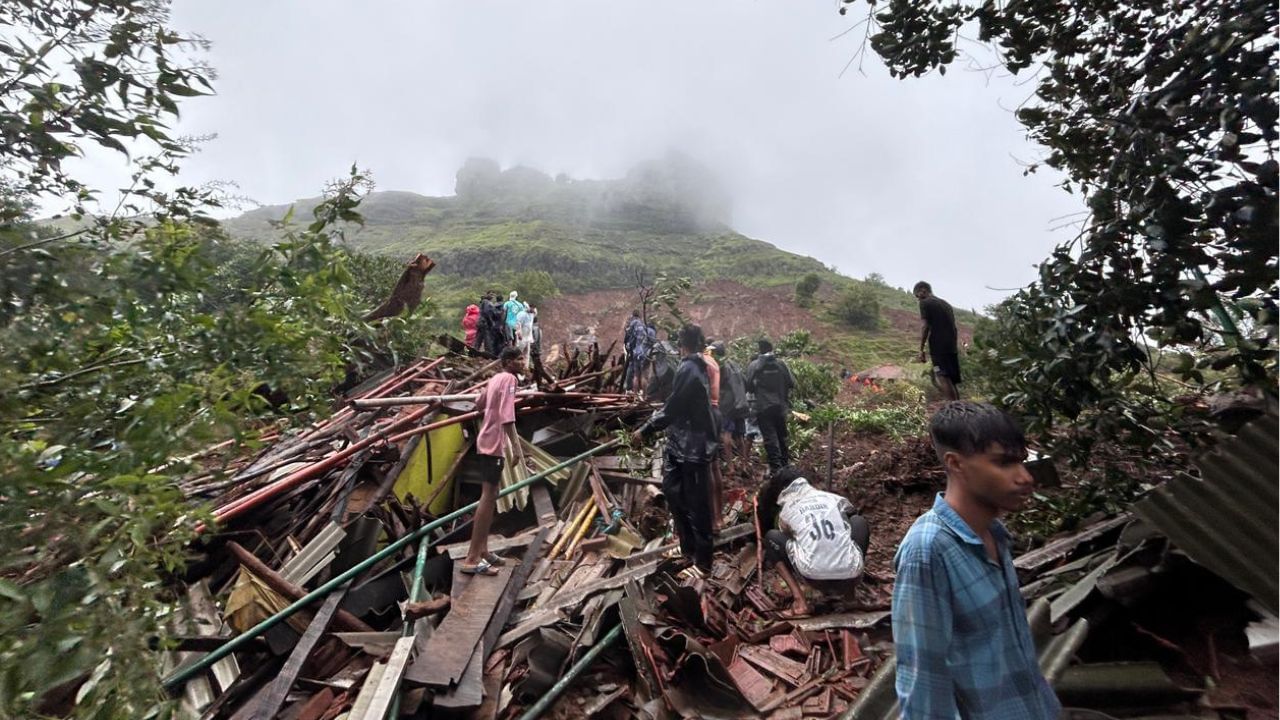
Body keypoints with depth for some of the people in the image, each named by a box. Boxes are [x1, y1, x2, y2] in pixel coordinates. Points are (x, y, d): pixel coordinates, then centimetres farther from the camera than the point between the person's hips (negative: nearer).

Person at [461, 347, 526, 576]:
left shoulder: (495, 378, 15)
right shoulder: (509, 379, -12)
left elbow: (479, 405, 27)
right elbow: (507, 415, -25)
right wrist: (515, 444, -29)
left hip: (487, 442, 10)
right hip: (494, 444, -10)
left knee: (490, 497, 15)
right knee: (488, 497, -10)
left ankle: (482, 551, 22)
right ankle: (472, 559, -8)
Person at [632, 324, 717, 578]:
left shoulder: (688, 368, -19)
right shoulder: (697, 367, 10)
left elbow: (672, 408, -20)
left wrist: (645, 430, -12)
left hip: (691, 447, -10)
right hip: (683, 445, 10)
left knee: (696, 505, 2)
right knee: (673, 493, 19)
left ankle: (703, 563, 17)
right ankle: (688, 547, 34)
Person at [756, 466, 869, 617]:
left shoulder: (786, 512, 9)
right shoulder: (835, 498, 14)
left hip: (816, 578, -2)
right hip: (851, 577, 3)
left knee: (771, 537, 20)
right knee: (860, 520, 27)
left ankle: (799, 599, 5)